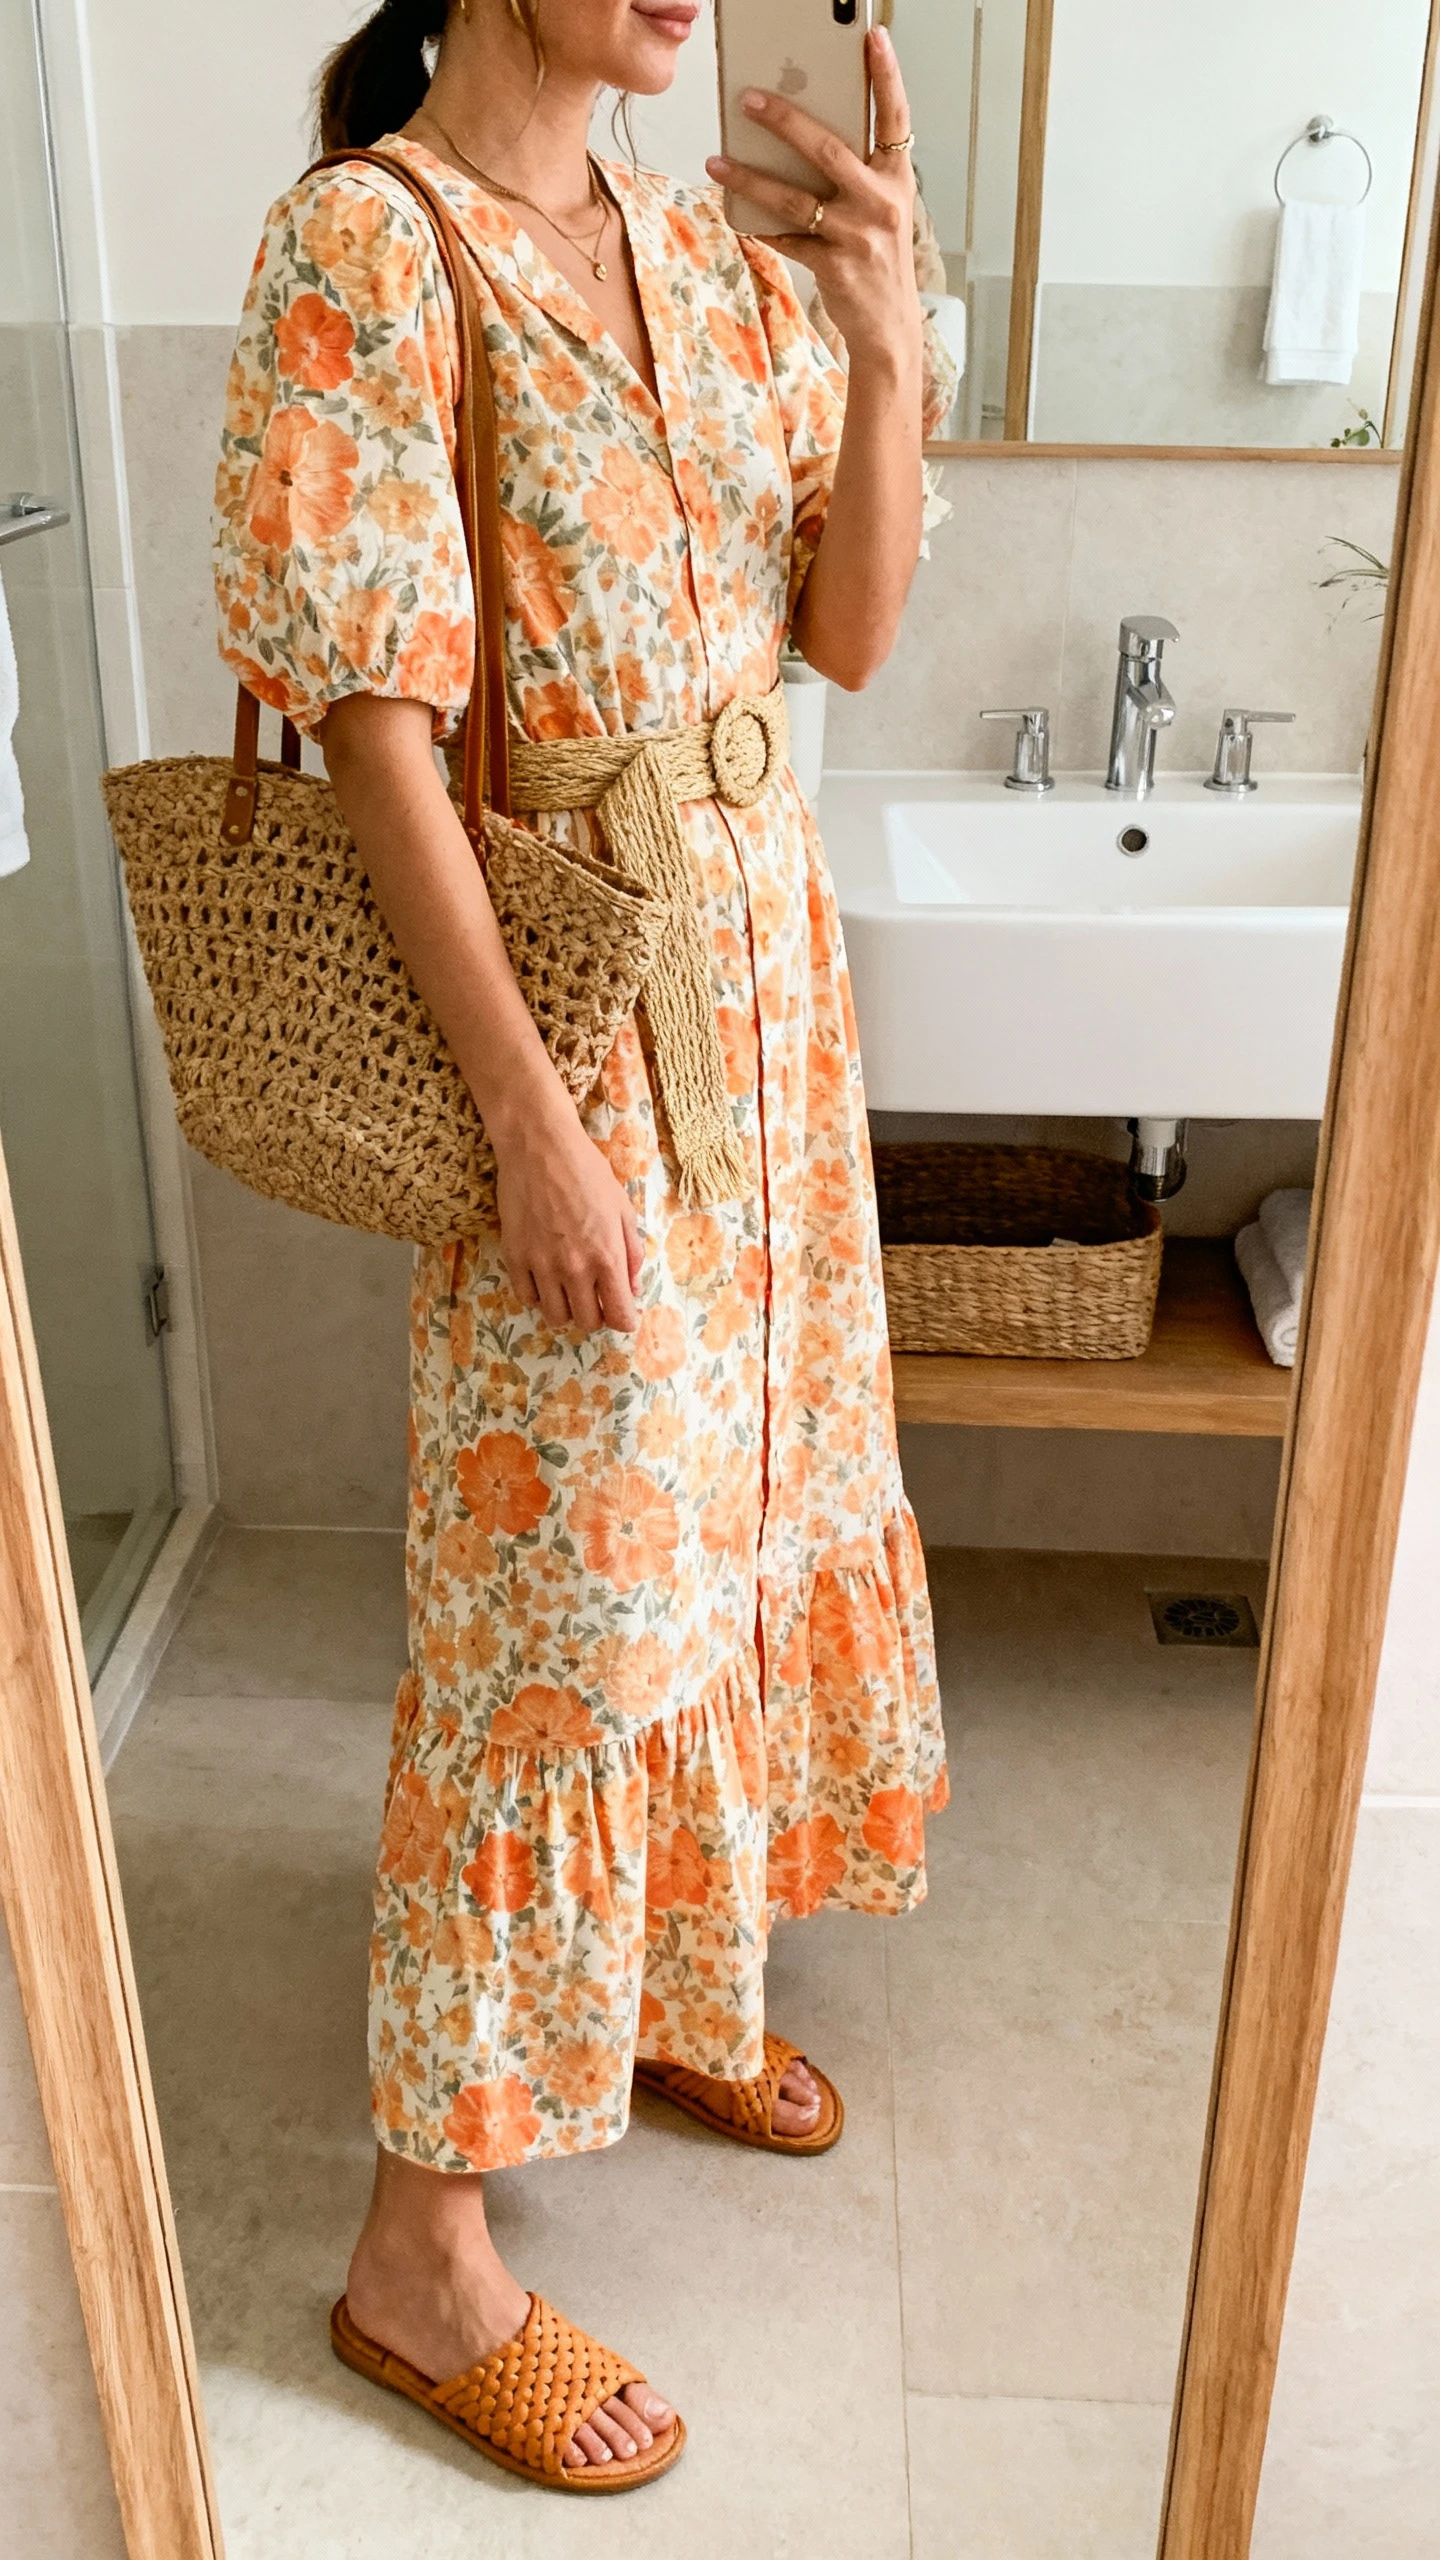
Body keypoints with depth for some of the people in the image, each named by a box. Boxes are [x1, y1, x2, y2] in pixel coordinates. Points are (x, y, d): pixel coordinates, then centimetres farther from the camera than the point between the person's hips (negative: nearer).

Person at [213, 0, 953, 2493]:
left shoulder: (707, 242, 9)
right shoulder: (361, 248, -13)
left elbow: (851, 632, 7)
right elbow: (373, 723, -19)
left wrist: (888, 334, -7)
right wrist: (533, 1121, -21)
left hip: (762, 969, 8)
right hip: (554, 1006, -8)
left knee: (735, 1501, 18)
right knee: (558, 1604, -2)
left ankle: (679, 1986, 42)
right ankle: (422, 2249, 17)